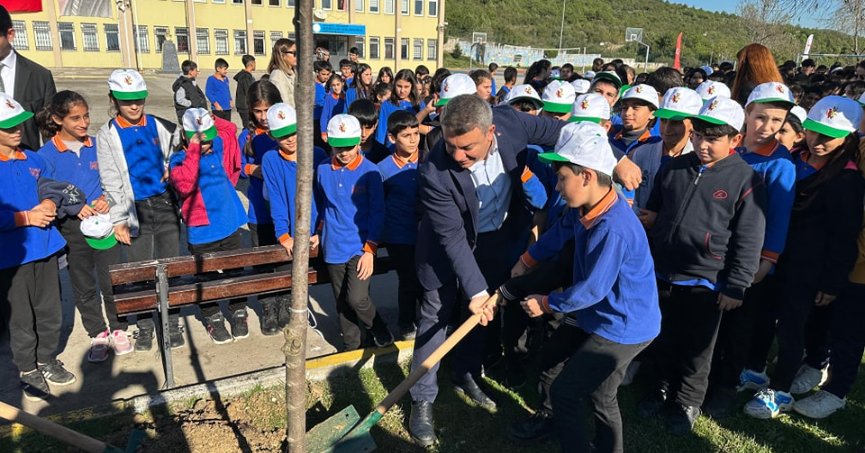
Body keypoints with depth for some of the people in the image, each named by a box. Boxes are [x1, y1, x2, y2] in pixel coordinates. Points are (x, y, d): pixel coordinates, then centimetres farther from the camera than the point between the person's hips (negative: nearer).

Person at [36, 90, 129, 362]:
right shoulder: (46, 155, -6)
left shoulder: (98, 146, 0)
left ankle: (117, 330, 25)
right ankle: (97, 334, 27)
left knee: (111, 281, 7)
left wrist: (106, 199, -12)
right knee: (83, 286, 13)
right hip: (72, 228, -1)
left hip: (104, 222, 1)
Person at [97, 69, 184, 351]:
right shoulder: (107, 134, 0)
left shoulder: (161, 126, 3)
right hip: (134, 209, -1)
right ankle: (145, 325, 23)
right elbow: (110, 181, -3)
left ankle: (172, 323, 20)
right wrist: (118, 220, -7)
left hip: (165, 204, 1)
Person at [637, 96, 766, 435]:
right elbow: (652, 211, 15)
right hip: (661, 275, 4)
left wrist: (735, 287, -10)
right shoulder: (674, 168, 3)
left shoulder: (745, 180, -10)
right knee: (662, 340, 19)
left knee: (696, 349, 13)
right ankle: (661, 390, 41)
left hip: (705, 283, -4)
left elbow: (748, 241, -10)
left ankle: (687, 403, 33)